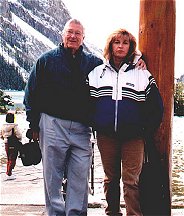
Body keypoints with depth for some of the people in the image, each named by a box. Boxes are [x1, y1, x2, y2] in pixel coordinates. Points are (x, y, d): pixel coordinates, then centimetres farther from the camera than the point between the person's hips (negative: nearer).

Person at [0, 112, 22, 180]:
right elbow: (19, 135, -17)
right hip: (14, 145, -6)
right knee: (12, 159, 0)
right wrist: (19, 139, 3)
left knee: (9, 159, 18)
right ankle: (9, 174, -2)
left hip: (6, 144, 6)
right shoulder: (15, 126, -17)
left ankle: (8, 173, 24)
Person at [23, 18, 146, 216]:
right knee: (52, 176, 3)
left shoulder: (93, 62, 12)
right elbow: (31, 92, 7)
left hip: (81, 129, 2)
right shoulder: (47, 59, 7)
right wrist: (34, 124, 2)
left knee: (80, 176, 2)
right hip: (53, 125, -2)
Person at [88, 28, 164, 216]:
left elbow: (156, 106, 4)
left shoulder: (142, 74, 4)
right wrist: (95, 125, 4)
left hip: (133, 137, -2)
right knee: (110, 179, 11)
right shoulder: (97, 73, 10)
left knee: (131, 181, -4)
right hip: (105, 136, 2)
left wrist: (146, 130, 0)